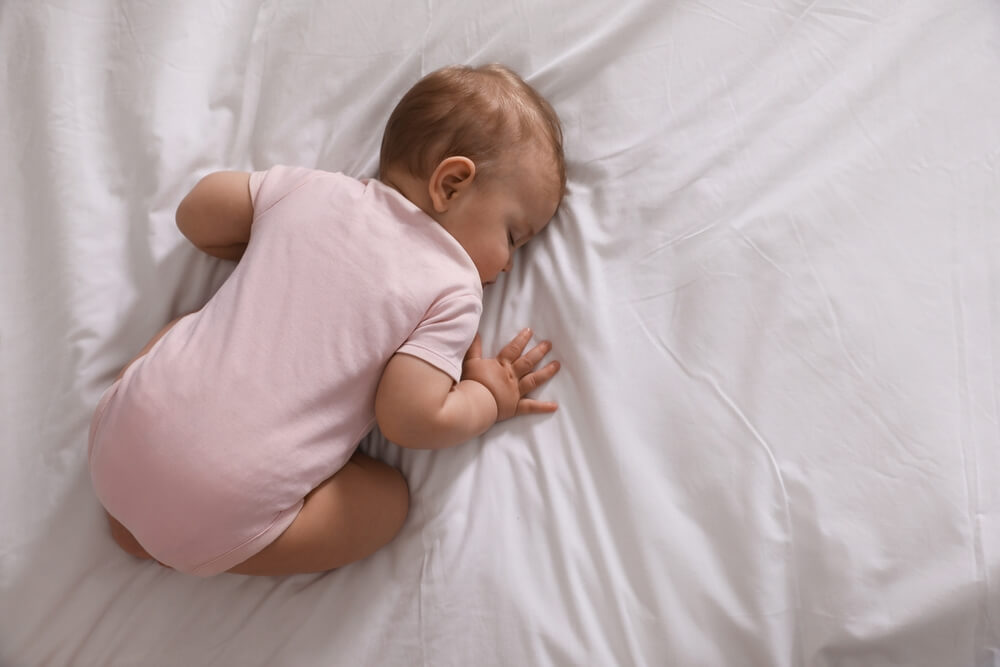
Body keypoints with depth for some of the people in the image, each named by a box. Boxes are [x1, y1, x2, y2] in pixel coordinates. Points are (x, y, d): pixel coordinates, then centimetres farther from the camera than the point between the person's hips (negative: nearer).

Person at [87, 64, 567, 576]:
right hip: (222, 506, -5)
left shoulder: (308, 188, 8)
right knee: (387, 499, 9)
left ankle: (128, 510, 23)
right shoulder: (454, 290, -5)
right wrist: (490, 398, 5)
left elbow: (195, 214, 18)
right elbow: (411, 419, -12)